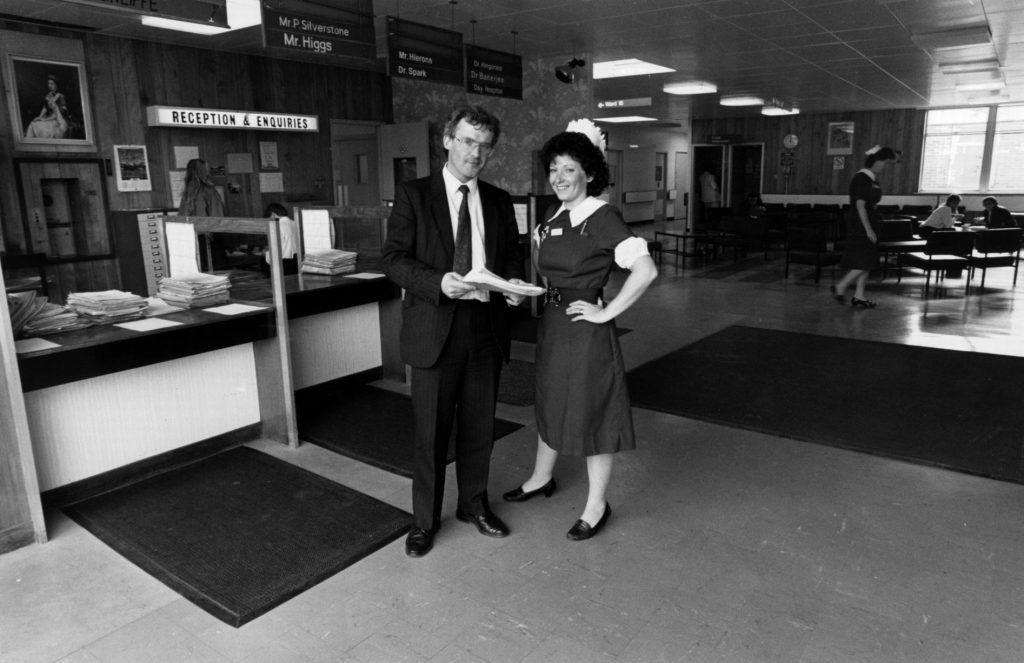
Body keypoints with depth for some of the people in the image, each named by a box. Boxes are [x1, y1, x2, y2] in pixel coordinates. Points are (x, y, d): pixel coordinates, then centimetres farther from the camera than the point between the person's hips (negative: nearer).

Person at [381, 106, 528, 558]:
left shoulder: (499, 201, 10)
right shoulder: (413, 195, -2)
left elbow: (511, 254, 17)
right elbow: (392, 258, -7)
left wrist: (514, 280, -6)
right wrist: (438, 282, -23)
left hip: (486, 329, 4)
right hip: (435, 330, -3)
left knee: (479, 428, 15)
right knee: (431, 432, 6)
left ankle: (474, 505, 36)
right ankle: (424, 520, 25)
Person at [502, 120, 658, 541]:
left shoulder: (603, 218, -17)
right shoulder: (553, 217, 7)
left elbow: (645, 270, -27)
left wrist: (606, 312, -21)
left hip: (586, 329, -8)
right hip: (552, 324, 8)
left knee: (592, 413, 4)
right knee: (550, 403, 21)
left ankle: (596, 506, 21)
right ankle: (541, 478, 42)